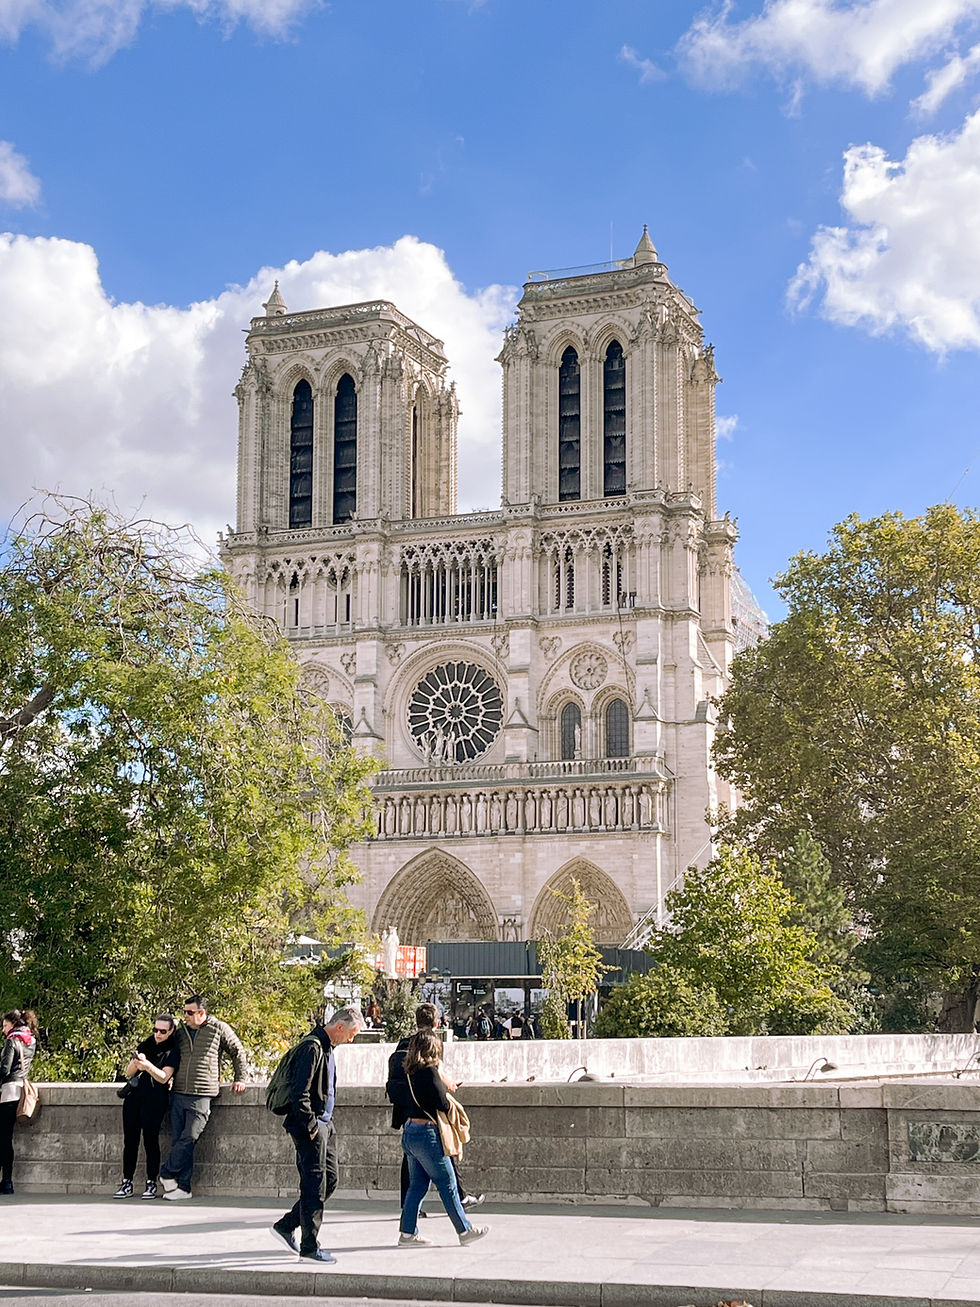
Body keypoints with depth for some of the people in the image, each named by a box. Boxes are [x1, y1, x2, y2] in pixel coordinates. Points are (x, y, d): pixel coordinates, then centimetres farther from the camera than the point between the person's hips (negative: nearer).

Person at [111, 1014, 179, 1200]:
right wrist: (135, 1063, -8)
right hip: (134, 1094, 5)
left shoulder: (172, 1051, 2)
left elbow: (163, 1077, -9)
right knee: (130, 1138, 0)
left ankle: (151, 1184, -5)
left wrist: (148, 1065, -26)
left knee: (150, 1138, -11)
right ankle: (127, 1183, 3)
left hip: (155, 1099, -5)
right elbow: (128, 1072, 15)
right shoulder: (145, 1045, 16)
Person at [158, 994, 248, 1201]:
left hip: (201, 1096, -4)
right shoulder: (181, 1031, 15)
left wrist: (240, 1079, 9)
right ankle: (183, 1187, 4)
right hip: (178, 1094, 5)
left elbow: (238, 1053, 12)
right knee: (178, 1141, 0)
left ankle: (167, 1174, 4)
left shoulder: (219, 1029, 2)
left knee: (188, 1139, -12)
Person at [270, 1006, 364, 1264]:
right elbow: (299, 1093, -22)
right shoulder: (312, 1047, -18)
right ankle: (310, 1248, 2)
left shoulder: (327, 1048, 15)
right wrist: (311, 1126, -18)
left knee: (330, 1179, 12)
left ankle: (286, 1226, 22)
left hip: (323, 1124, 10)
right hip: (310, 1127, -10)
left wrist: (326, 1122, 16)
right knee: (314, 1184, -5)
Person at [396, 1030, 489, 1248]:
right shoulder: (429, 1072, -15)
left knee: (417, 1185, 13)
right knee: (447, 1185, 2)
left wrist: (444, 1086, 7)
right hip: (426, 1134, -8)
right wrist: (449, 1099, 5)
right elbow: (443, 1104, -17)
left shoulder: (411, 1073, 8)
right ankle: (465, 1230, 11)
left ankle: (407, 1233, 12)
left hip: (409, 1131, 8)